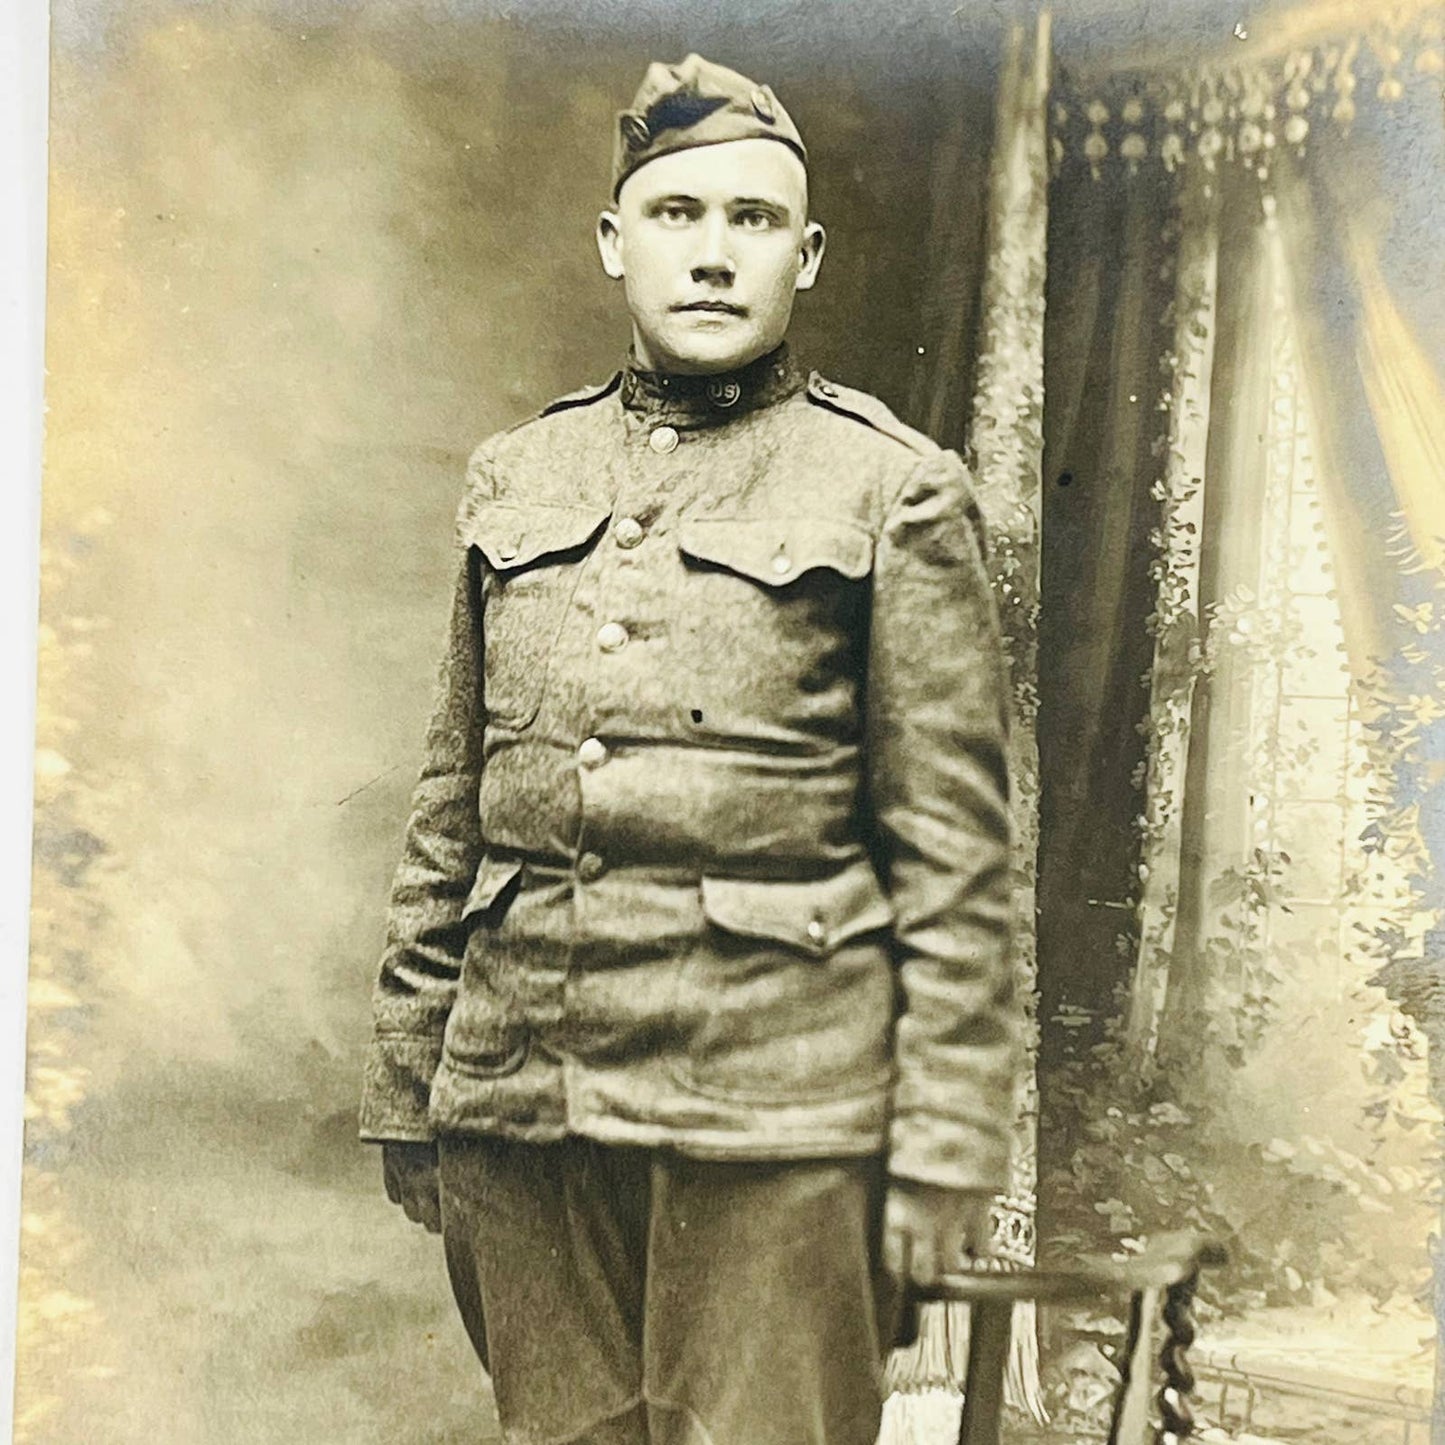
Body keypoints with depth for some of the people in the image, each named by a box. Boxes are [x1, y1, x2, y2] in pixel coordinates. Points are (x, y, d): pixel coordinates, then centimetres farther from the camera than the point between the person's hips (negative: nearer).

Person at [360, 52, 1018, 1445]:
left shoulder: (895, 491, -2)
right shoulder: (515, 478, 9)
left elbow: (952, 853, -4)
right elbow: (450, 811, 12)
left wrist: (945, 1146, -7)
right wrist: (406, 1083, 11)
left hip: (773, 1115, -3)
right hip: (519, 1096, 4)